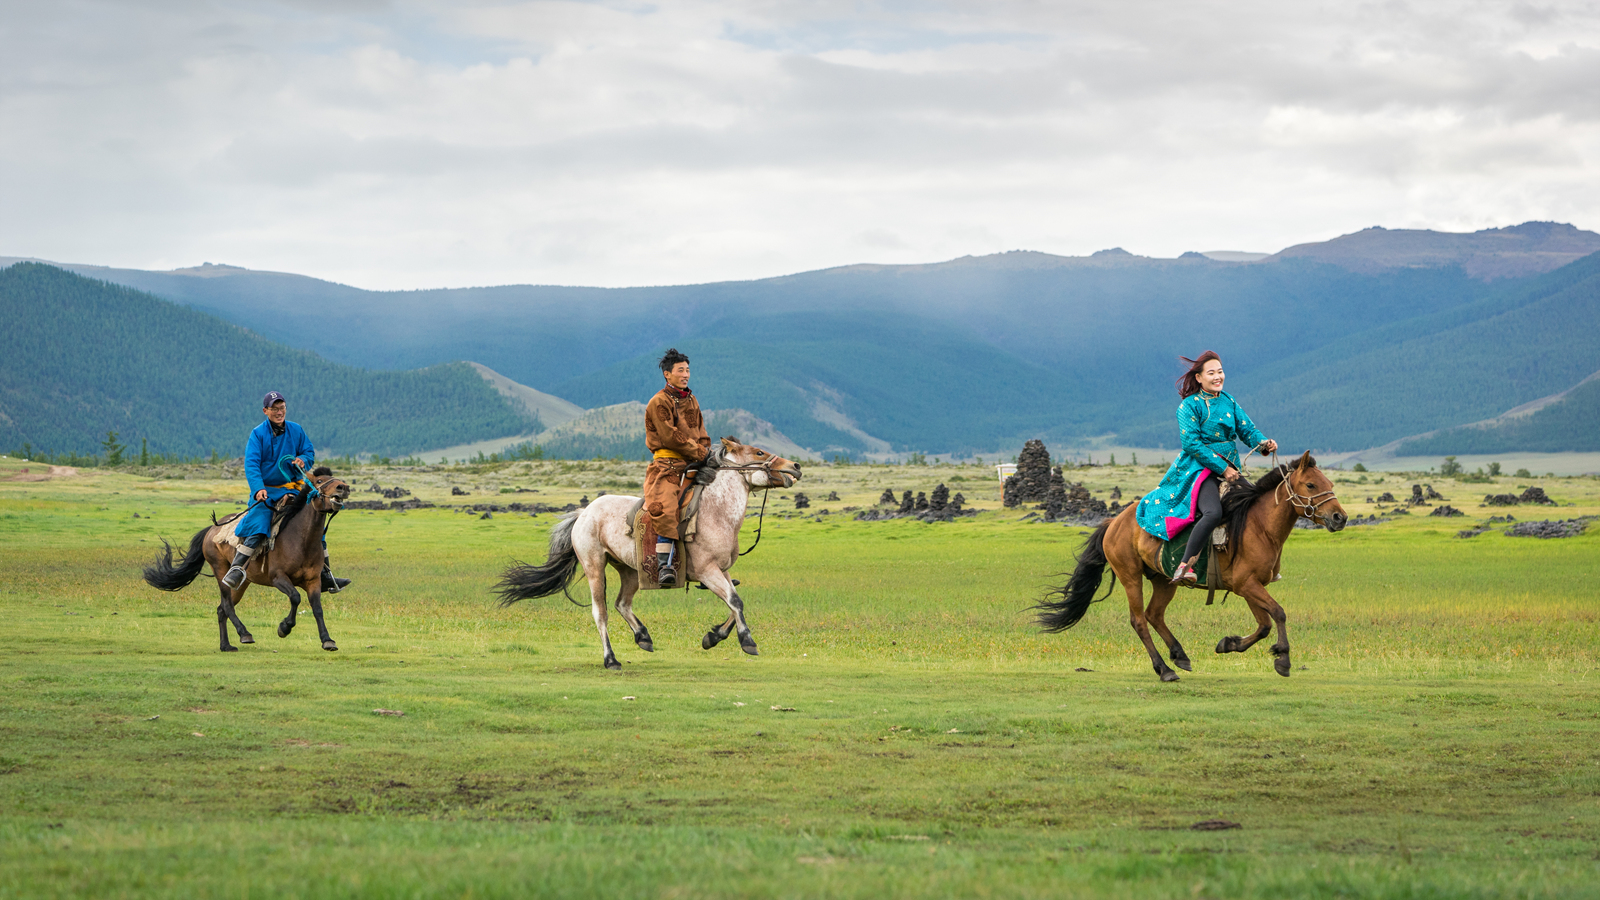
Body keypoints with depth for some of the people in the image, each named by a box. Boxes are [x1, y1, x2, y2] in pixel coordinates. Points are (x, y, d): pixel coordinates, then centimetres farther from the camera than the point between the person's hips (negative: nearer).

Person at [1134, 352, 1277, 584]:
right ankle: (1185, 567, -35)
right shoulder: (1190, 406, -7)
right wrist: (1222, 468, -18)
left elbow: (1247, 429, 7)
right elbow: (1192, 443, -14)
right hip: (1200, 467, -8)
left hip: (1230, 469, 8)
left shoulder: (1229, 402, 12)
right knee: (1213, 512, -33)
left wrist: (1264, 444, -16)